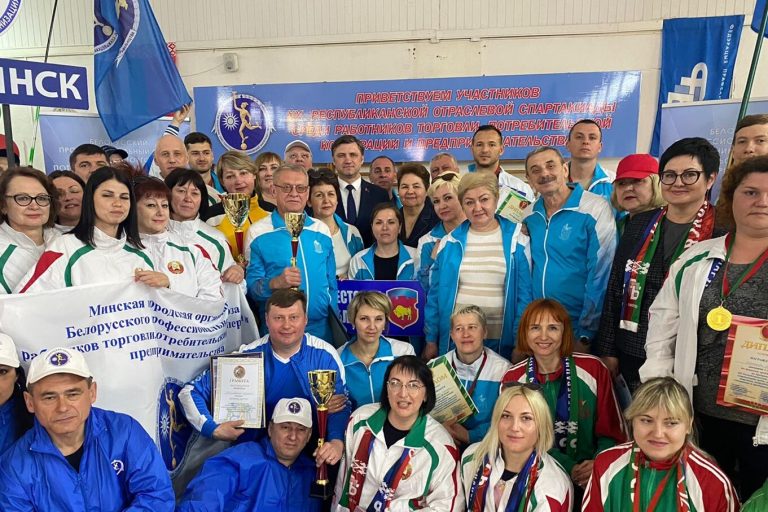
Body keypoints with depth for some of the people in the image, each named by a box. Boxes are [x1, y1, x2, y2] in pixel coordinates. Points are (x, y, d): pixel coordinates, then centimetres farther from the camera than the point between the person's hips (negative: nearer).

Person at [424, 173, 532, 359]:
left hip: (501, 341, -1)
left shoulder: (516, 240, -1)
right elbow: (435, 294, 6)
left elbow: (524, 295, -2)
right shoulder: (450, 243, 3)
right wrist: (431, 341, 5)